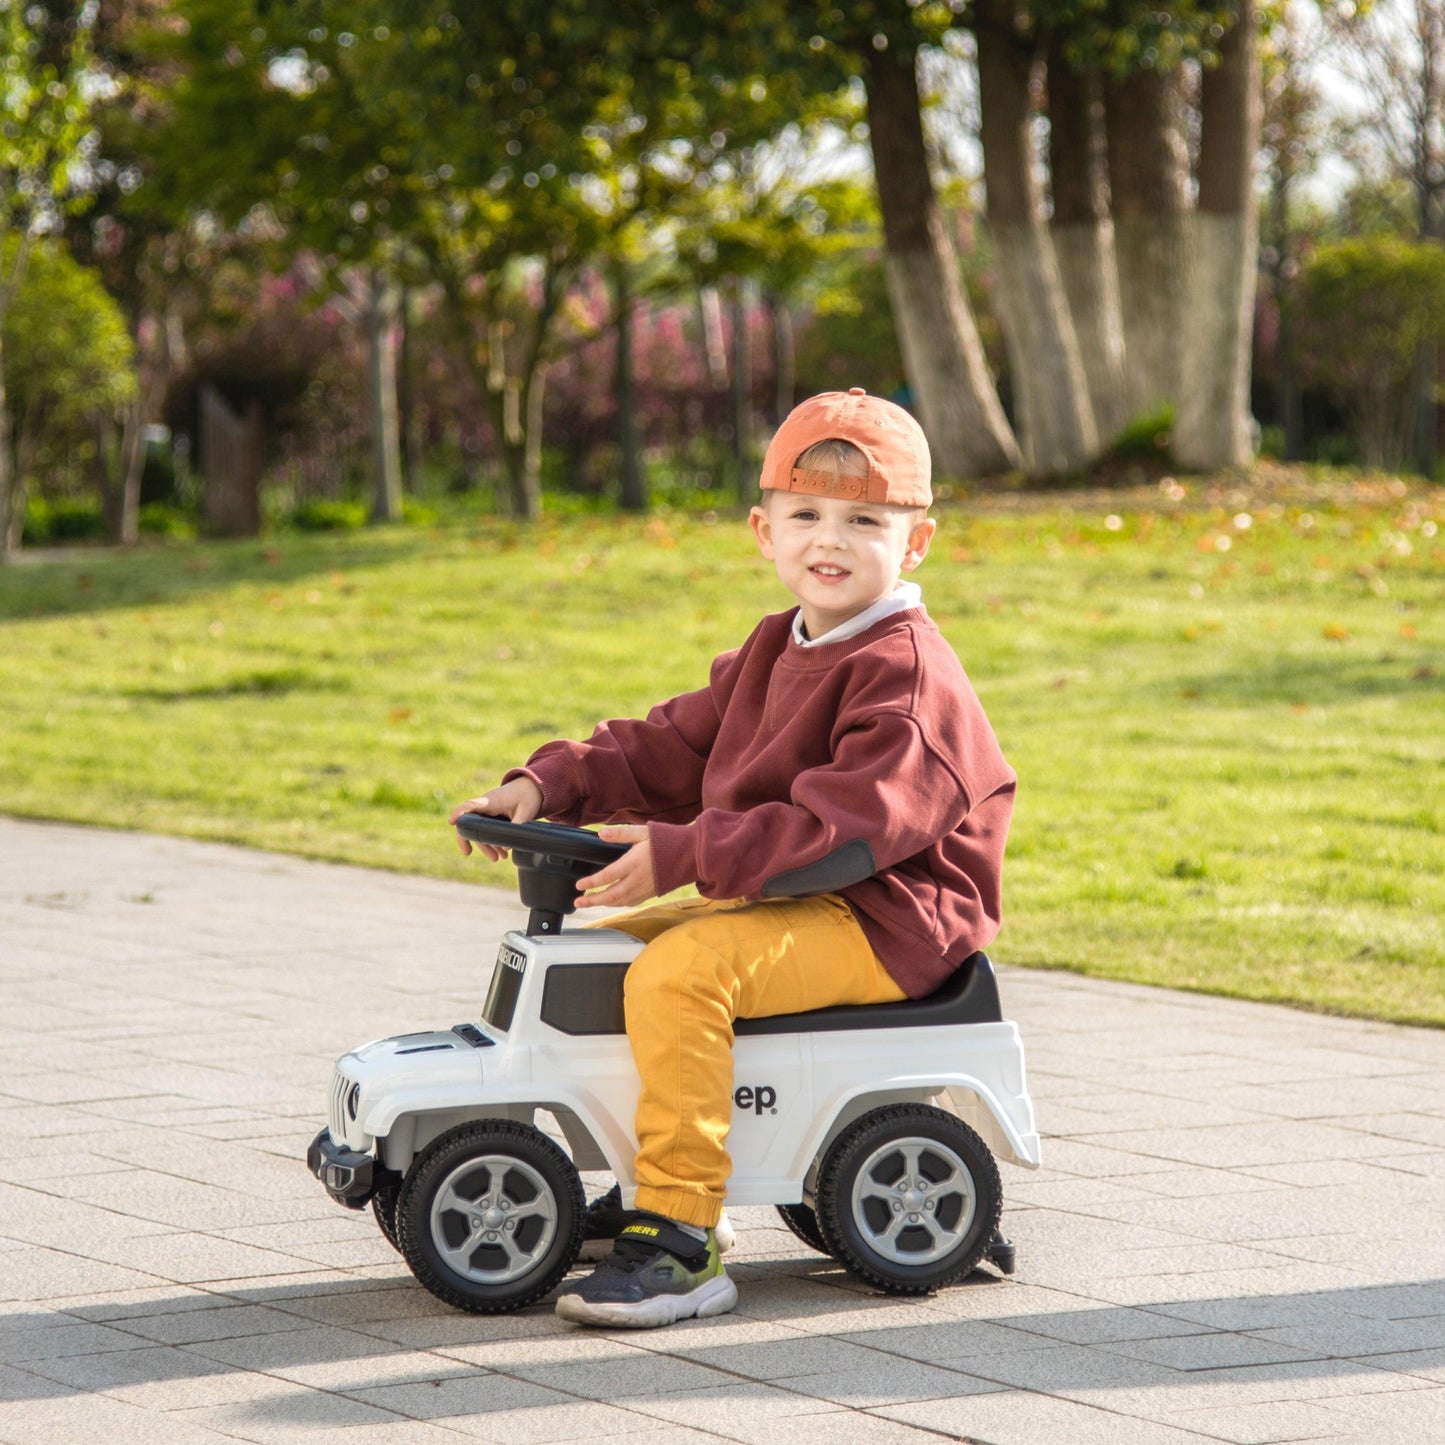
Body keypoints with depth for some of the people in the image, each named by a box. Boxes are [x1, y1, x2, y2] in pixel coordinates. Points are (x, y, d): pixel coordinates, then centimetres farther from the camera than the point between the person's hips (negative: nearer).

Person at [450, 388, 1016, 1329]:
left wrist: (687, 854, -32)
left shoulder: (906, 672, -17)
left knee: (678, 970, -29)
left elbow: (846, 824, -27)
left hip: (881, 922, -10)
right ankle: (618, 1170, 17)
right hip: (776, 899, 10)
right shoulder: (775, 653, 15)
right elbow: (674, 748, 17)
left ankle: (678, 1239, -29)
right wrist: (550, 786, 1)